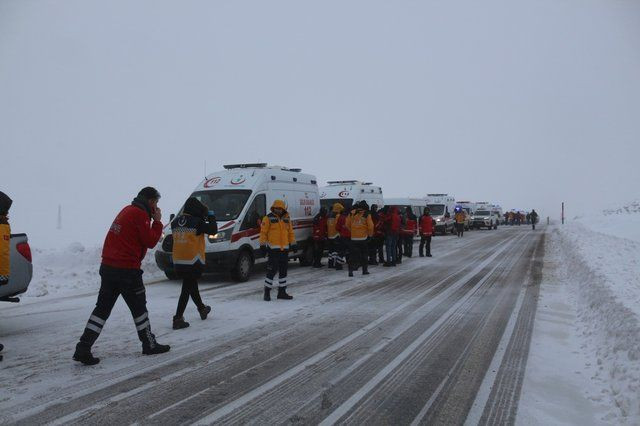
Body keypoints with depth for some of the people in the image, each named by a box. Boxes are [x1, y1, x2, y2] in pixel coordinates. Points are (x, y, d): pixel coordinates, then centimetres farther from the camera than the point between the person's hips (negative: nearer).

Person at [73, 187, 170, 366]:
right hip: (126, 270, -8)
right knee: (139, 307, 7)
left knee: (102, 308, 9)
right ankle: (149, 345, 21)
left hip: (108, 267, 8)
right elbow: (150, 241, -12)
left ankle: (83, 349, 6)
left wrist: (154, 221, 13)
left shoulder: (128, 210, 16)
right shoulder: (140, 214, -12)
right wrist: (157, 222, -1)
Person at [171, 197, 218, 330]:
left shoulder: (175, 222, 6)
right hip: (193, 262, -7)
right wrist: (211, 216, 9)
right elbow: (213, 230, -6)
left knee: (192, 285, 22)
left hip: (178, 262, 7)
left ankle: (202, 309, 39)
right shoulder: (197, 222, -13)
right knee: (187, 289, 0)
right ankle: (178, 318, -2)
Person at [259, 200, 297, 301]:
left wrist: (293, 244, 14)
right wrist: (263, 245, -11)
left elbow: (290, 232, 19)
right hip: (273, 249, -6)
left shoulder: (286, 219, 13)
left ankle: (282, 292, 21)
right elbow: (263, 232, -6)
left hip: (284, 249, 6)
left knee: (283, 271, 11)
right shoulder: (268, 218, -4)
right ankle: (267, 292, 5)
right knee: (271, 271, -7)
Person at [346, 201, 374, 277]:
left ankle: (351, 270, -5)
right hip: (363, 238, -2)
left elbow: (347, 225, 9)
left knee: (353, 254, 4)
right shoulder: (367, 215, -5)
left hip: (353, 237, 2)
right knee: (364, 254, 11)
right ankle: (365, 270, 15)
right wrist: (370, 234, 10)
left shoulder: (352, 213, 4)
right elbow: (370, 226, -7)